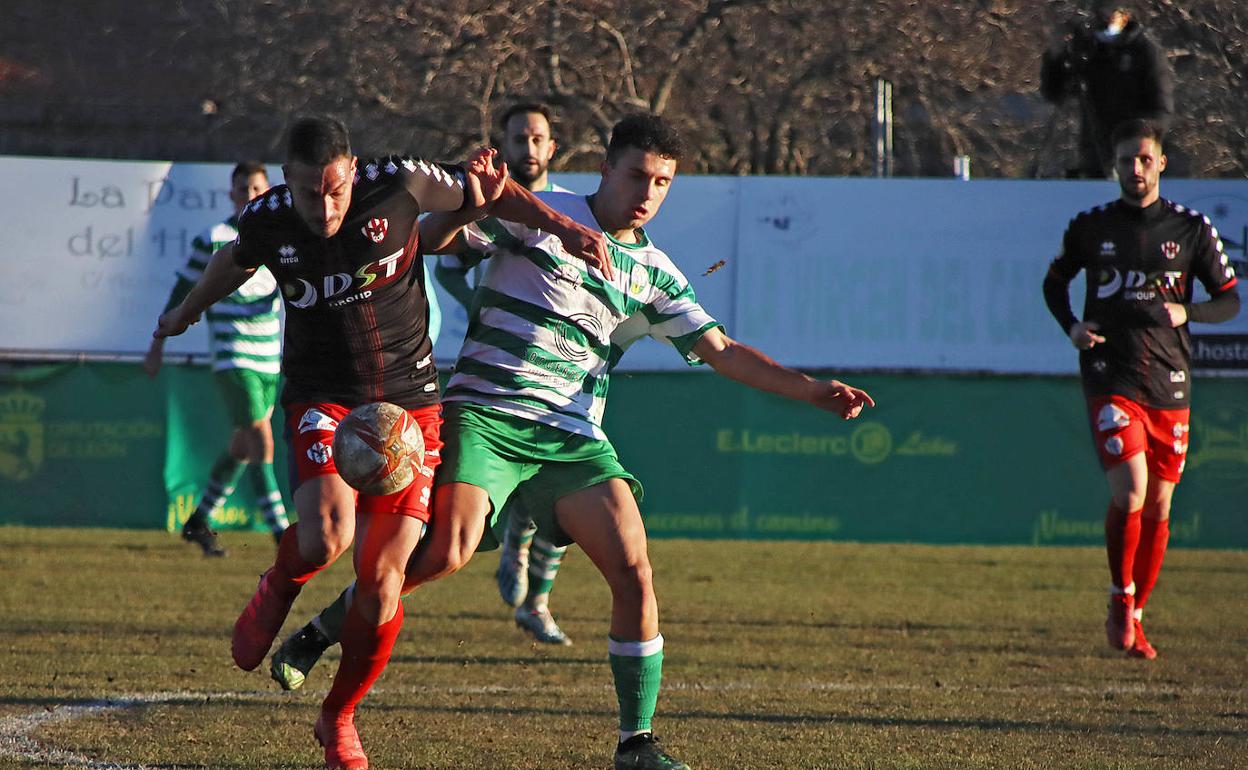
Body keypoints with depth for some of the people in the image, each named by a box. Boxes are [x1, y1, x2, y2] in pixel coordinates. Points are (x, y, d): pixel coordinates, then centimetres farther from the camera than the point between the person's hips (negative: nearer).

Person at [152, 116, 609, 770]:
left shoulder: (397, 186, -15)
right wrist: (186, 314, 36)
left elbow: (489, 190, 3)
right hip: (321, 397, 0)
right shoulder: (266, 220, -8)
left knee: (381, 580, -6)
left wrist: (563, 227, -7)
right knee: (326, 537, -28)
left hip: (408, 400, 0)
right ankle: (277, 590, 10)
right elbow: (233, 261, 17)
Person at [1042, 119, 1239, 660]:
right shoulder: (1092, 228, 4)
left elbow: (1230, 300, 9)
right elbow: (1054, 281, 20)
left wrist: (1185, 312, -11)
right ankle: (1120, 602, -1)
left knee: (1159, 507, 6)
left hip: (1169, 386, 2)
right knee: (1130, 491, -19)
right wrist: (1071, 327, 1)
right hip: (1111, 381, -2)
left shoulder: (1190, 229, 4)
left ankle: (1135, 616, 22)